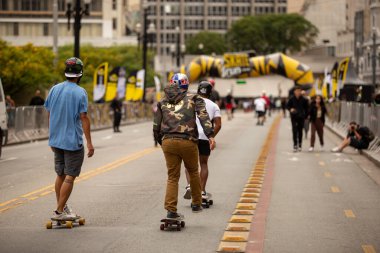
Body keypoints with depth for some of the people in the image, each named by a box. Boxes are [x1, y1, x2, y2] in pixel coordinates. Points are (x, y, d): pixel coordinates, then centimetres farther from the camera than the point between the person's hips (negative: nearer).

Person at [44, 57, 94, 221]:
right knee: (70, 177, -2)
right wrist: (89, 142, -12)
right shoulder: (80, 93, -12)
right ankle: (59, 211, -5)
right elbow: (83, 118, -15)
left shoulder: (54, 89, 5)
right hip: (73, 141, -6)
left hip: (56, 140, 6)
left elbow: (49, 115, 10)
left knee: (60, 175, 16)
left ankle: (62, 207, 25)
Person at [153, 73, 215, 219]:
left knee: (172, 177, 9)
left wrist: (161, 142, 28)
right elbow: (203, 116, -8)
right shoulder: (193, 99, 8)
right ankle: (196, 204, 27)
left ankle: (171, 210, -1)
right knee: (193, 172, 20)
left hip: (168, 142, 2)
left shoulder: (163, 103, 16)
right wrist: (210, 136, -16)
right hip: (188, 142, -2)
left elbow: (156, 127, 15)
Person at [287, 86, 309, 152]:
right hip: (294, 117, -1)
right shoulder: (291, 99, -4)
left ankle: (299, 145, 22)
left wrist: (305, 116, -1)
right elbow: (288, 105, 6)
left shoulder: (303, 100, -3)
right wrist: (290, 109, -15)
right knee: (294, 130, -9)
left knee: (300, 131, 10)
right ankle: (295, 145, -7)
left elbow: (306, 108, 4)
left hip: (301, 117, 1)